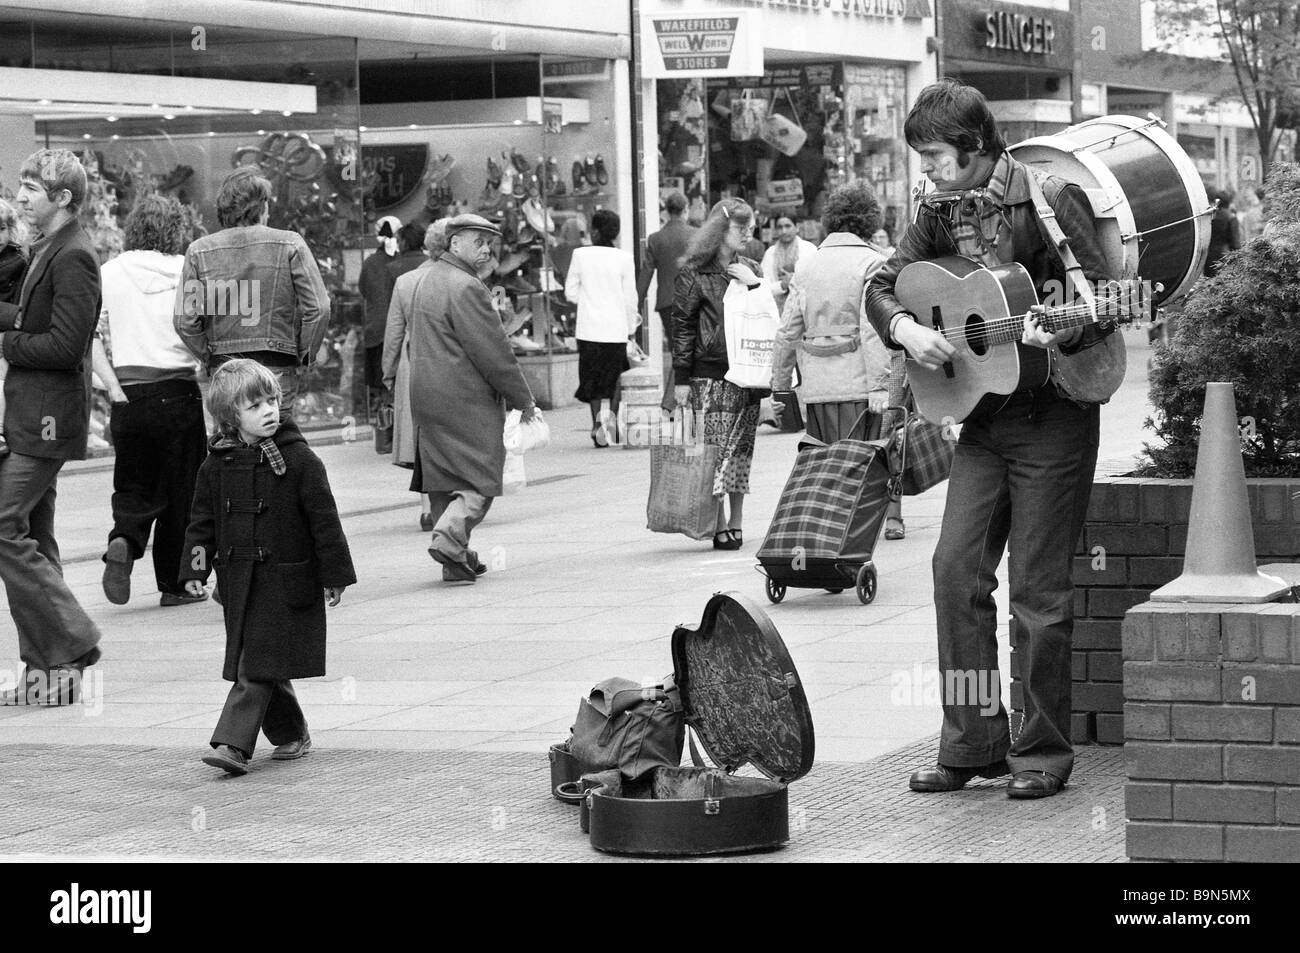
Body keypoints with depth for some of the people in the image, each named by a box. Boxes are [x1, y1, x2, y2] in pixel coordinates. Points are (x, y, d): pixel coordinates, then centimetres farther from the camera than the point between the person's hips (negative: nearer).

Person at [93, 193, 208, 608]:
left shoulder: (110, 273, 3)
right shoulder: (188, 272, -3)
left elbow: (90, 334, -3)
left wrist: (113, 385, -3)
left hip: (129, 396, 2)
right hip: (180, 393, -2)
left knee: (133, 486, 15)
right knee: (180, 490, 9)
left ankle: (123, 542, -14)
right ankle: (175, 584, 13)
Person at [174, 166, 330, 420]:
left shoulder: (199, 251, 2)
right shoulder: (289, 244, -4)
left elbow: (185, 321, -3)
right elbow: (318, 308, -8)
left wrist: (208, 358, 9)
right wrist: (304, 356, 4)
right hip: (277, 368, -2)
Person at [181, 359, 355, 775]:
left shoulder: (299, 459, -8)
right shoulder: (217, 464, 3)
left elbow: (324, 519, -5)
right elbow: (202, 520, 11)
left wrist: (335, 574, -4)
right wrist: (195, 569, 2)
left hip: (285, 580, -4)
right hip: (238, 580, 4)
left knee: (258, 666, -10)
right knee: (264, 667, 10)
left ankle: (234, 743, -12)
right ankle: (291, 734, 27)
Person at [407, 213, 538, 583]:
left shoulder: (425, 281, 15)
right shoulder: (466, 288, -15)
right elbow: (493, 353, -16)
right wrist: (523, 400, -6)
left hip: (426, 397, 9)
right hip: (467, 400, -9)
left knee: (443, 477, 11)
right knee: (481, 478, -2)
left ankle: (456, 560, 14)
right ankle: (450, 536, -20)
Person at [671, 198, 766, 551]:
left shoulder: (750, 270, 15)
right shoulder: (695, 272, -1)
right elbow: (683, 325, -2)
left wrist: (755, 284, -3)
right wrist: (681, 377, -6)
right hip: (710, 374, -5)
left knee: (741, 450, 5)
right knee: (714, 449, -8)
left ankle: (735, 523, 11)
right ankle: (720, 525, -4)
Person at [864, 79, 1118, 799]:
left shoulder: (1051, 199, -10)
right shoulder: (941, 213, 7)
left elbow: (1103, 299, -13)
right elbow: (882, 285, 10)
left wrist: (1059, 331, -32)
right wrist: (905, 328, -10)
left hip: (1054, 414, -6)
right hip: (983, 415, 6)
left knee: (1039, 589, -3)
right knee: (956, 566, -2)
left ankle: (1042, 753, 7)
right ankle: (973, 744, 5)